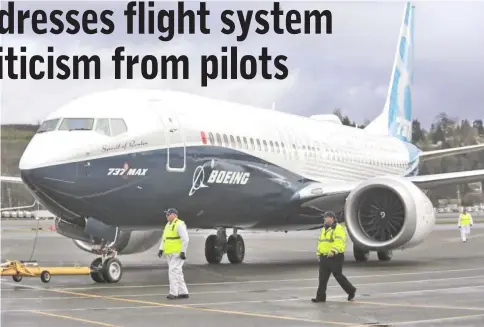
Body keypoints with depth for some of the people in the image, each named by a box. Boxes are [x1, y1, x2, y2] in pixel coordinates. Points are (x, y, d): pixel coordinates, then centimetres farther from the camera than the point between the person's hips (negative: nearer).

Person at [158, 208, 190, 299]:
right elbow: (164, 238, 20)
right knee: (177, 273, 11)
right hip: (169, 253, 9)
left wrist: (183, 251, -21)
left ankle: (173, 293, -13)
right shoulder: (168, 224, 17)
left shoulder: (179, 224, -12)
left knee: (173, 271, -13)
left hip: (177, 254, -9)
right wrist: (161, 249, 9)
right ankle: (183, 292, 15)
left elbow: (185, 239, -17)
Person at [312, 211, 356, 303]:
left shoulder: (338, 229, -10)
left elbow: (339, 242, -22)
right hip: (324, 257, 8)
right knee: (322, 278, 3)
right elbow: (320, 242, 25)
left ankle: (351, 290, 18)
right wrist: (319, 253, 20)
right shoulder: (324, 229, 17)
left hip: (335, 257, -8)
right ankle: (320, 296, 4)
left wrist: (333, 251, -34)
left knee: (338, 276, -1)